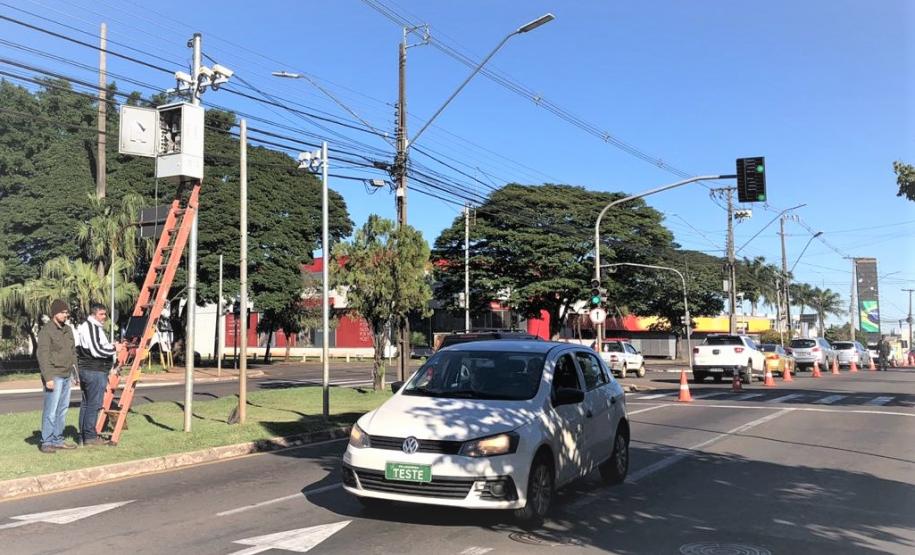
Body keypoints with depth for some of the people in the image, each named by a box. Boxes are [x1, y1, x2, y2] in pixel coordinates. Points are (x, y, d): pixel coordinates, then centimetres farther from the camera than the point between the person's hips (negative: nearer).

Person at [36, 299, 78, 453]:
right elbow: (43, 356, -15)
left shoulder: (68, 330, 15)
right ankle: (46, 442, -2)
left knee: (62, 409, 11)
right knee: (51, 410, -8)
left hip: (66, 376, 8)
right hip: (54, 377, -8)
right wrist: (48, 377, -20)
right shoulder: (46, 331, -9)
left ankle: (57, 440, 18)